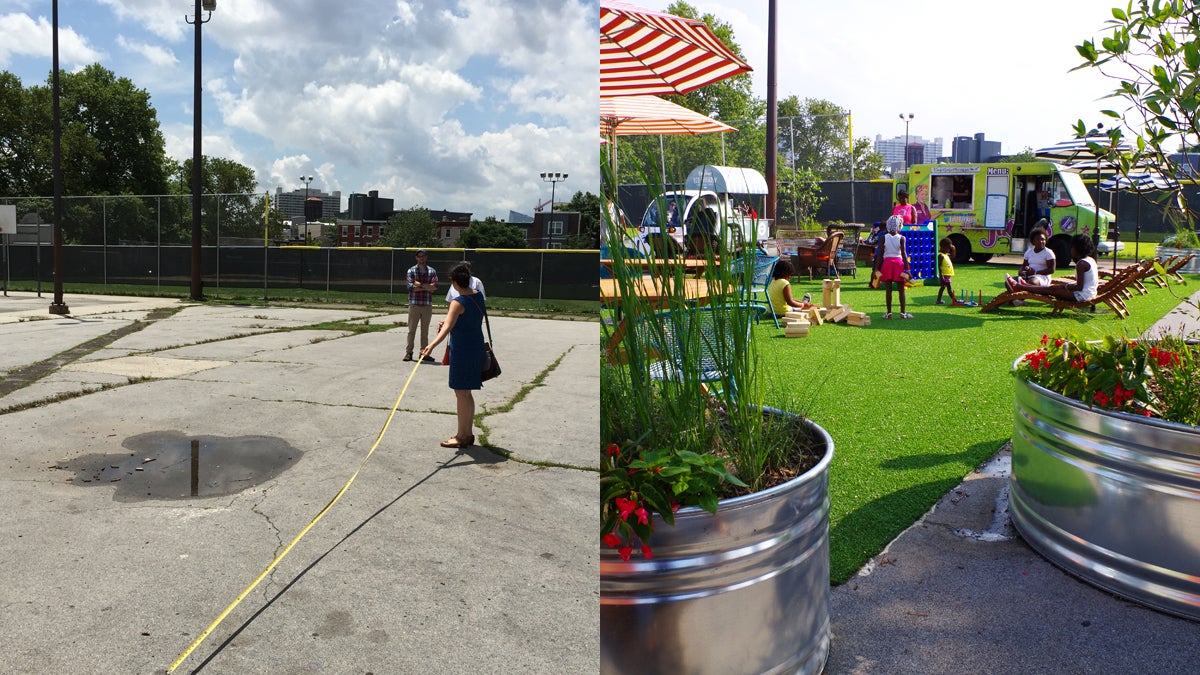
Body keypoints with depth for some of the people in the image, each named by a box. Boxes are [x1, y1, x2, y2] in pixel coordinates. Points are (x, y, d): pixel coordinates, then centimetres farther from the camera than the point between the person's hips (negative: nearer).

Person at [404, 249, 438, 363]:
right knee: (412, 330, 0)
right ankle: (408, 352, 5)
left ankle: (424, 352, 14)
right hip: (414, 304, -2)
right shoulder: (411, 271, 3)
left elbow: (435, 286, -6)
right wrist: (427, 287, -8)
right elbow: (411, 287, -10)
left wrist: (419, 284, -10)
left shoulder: (431, 271, 8)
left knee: (425, 330, 7)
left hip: (427, 305, 2)